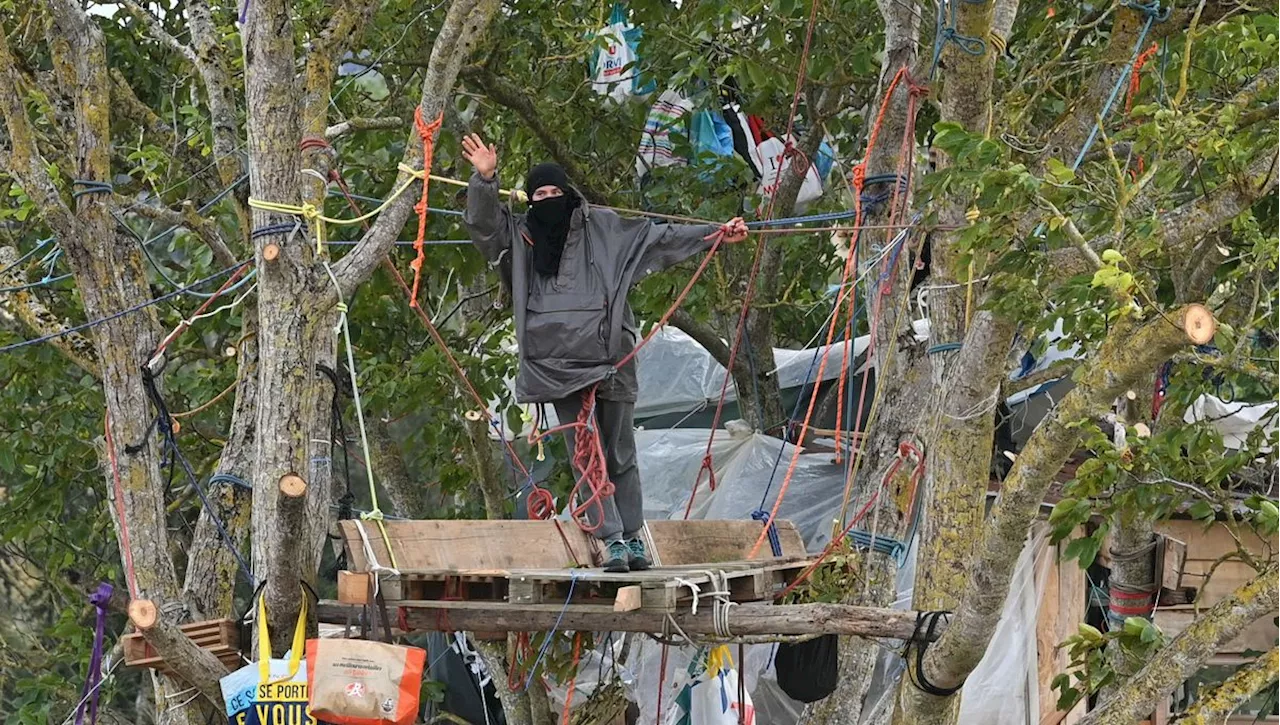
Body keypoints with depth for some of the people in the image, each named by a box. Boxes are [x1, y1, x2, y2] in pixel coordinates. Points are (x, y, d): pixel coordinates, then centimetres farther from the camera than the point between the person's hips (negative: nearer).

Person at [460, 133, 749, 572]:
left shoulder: (602, 227, 8)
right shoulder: (520, 236, 11)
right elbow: (483, 224, 1)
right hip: (559, 366, 0)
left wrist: (714, 235, 8)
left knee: (621, 455, 5)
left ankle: (633, 537, 11)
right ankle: (612, 541, -7)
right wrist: (485, 180, -15)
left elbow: (659, 238, 11)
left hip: (609, 358, 0)